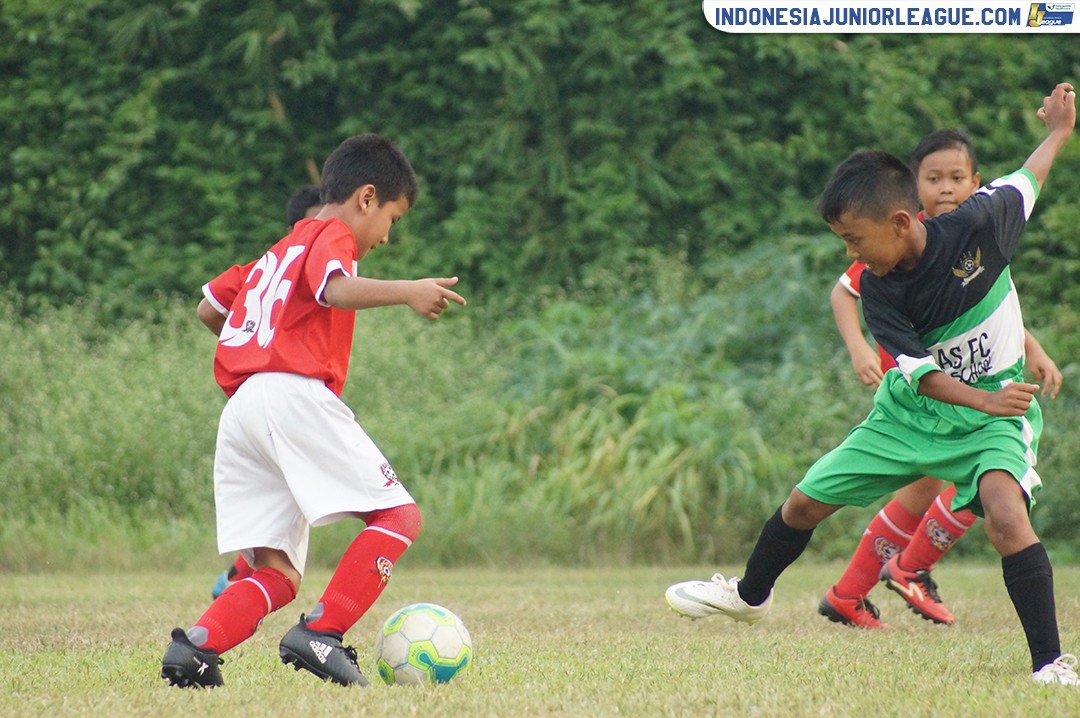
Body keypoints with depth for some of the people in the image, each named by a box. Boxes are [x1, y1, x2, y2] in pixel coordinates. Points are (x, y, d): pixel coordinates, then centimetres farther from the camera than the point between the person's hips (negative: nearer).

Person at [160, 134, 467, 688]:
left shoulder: (277, 252, 32)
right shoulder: (331, 235, 6)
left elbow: (210, 307, 36)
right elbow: (336, 289, -16)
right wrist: (407, 291, -26)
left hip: (239, 410, 9)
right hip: (295, 397, -9)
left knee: (275, 575, 7)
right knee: (397, 515, -9)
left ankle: (195, 646, -17)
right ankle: (321, 634, -23)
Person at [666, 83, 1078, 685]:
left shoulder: (976, 226, -23)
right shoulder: (878, 288, -17)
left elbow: (1024, 183, 0)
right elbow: (920, 372, -25)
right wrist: (984, 400, -43)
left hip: (995, 412, -4)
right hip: (912, 411, 4)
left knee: (1004, 509, -33)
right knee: (807, 501, 13)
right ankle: (750, 595, 44)